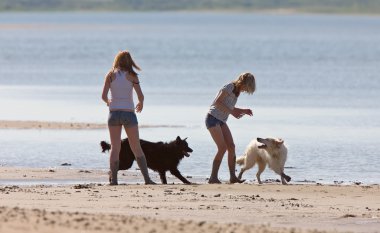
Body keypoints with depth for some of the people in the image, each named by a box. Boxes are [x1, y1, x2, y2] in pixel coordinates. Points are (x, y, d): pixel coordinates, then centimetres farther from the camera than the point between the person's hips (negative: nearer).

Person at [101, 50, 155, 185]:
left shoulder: (111, 75, 3)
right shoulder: (131, 76, 0)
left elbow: (103, 96, -3)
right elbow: (140, 95, -4)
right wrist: (141, 103, 18)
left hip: (114, 113, 1)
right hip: (129, 113, -1)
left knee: (115, 148, 7)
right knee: (136, 148, 5)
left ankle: (113, 179, -1)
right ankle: (147, 178, -1)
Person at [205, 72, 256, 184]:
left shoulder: (237, 91, 13)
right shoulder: (229, 87, -14)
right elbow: (217, 102, -19)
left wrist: (243, 111, 9)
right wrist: (232, 112, -21)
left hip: (221, 121, 9)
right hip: (213, 118, -9)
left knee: (231, 147, 0)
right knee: (222, 147, -15)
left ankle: (233, 177, 1)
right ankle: (213, 178, -13)